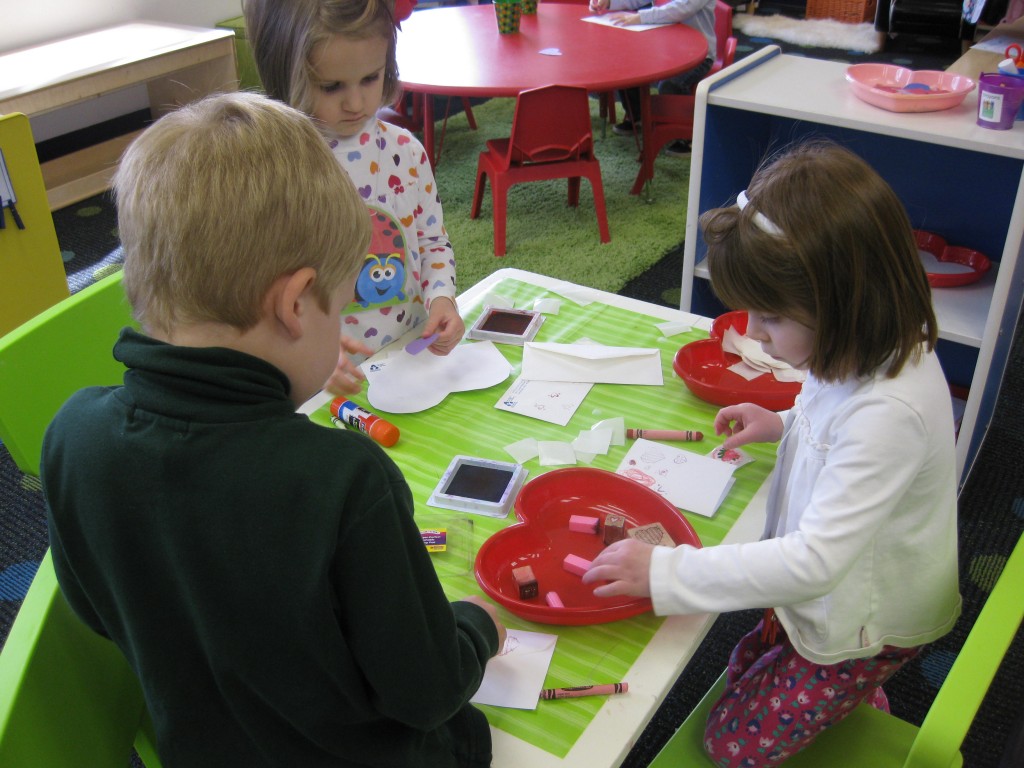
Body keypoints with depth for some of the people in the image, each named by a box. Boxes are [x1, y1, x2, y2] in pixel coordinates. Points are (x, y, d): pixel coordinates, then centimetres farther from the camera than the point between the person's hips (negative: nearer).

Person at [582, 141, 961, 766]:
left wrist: (664, 571, -39)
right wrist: (786, 423, 0)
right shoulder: (875, 351, -13)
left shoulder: (888, 411, -41)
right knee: (746, 672, 24)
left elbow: (815, 562, -41)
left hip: (866, 626, -8)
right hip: (835, 590, 8)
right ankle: (858, 704, 36)